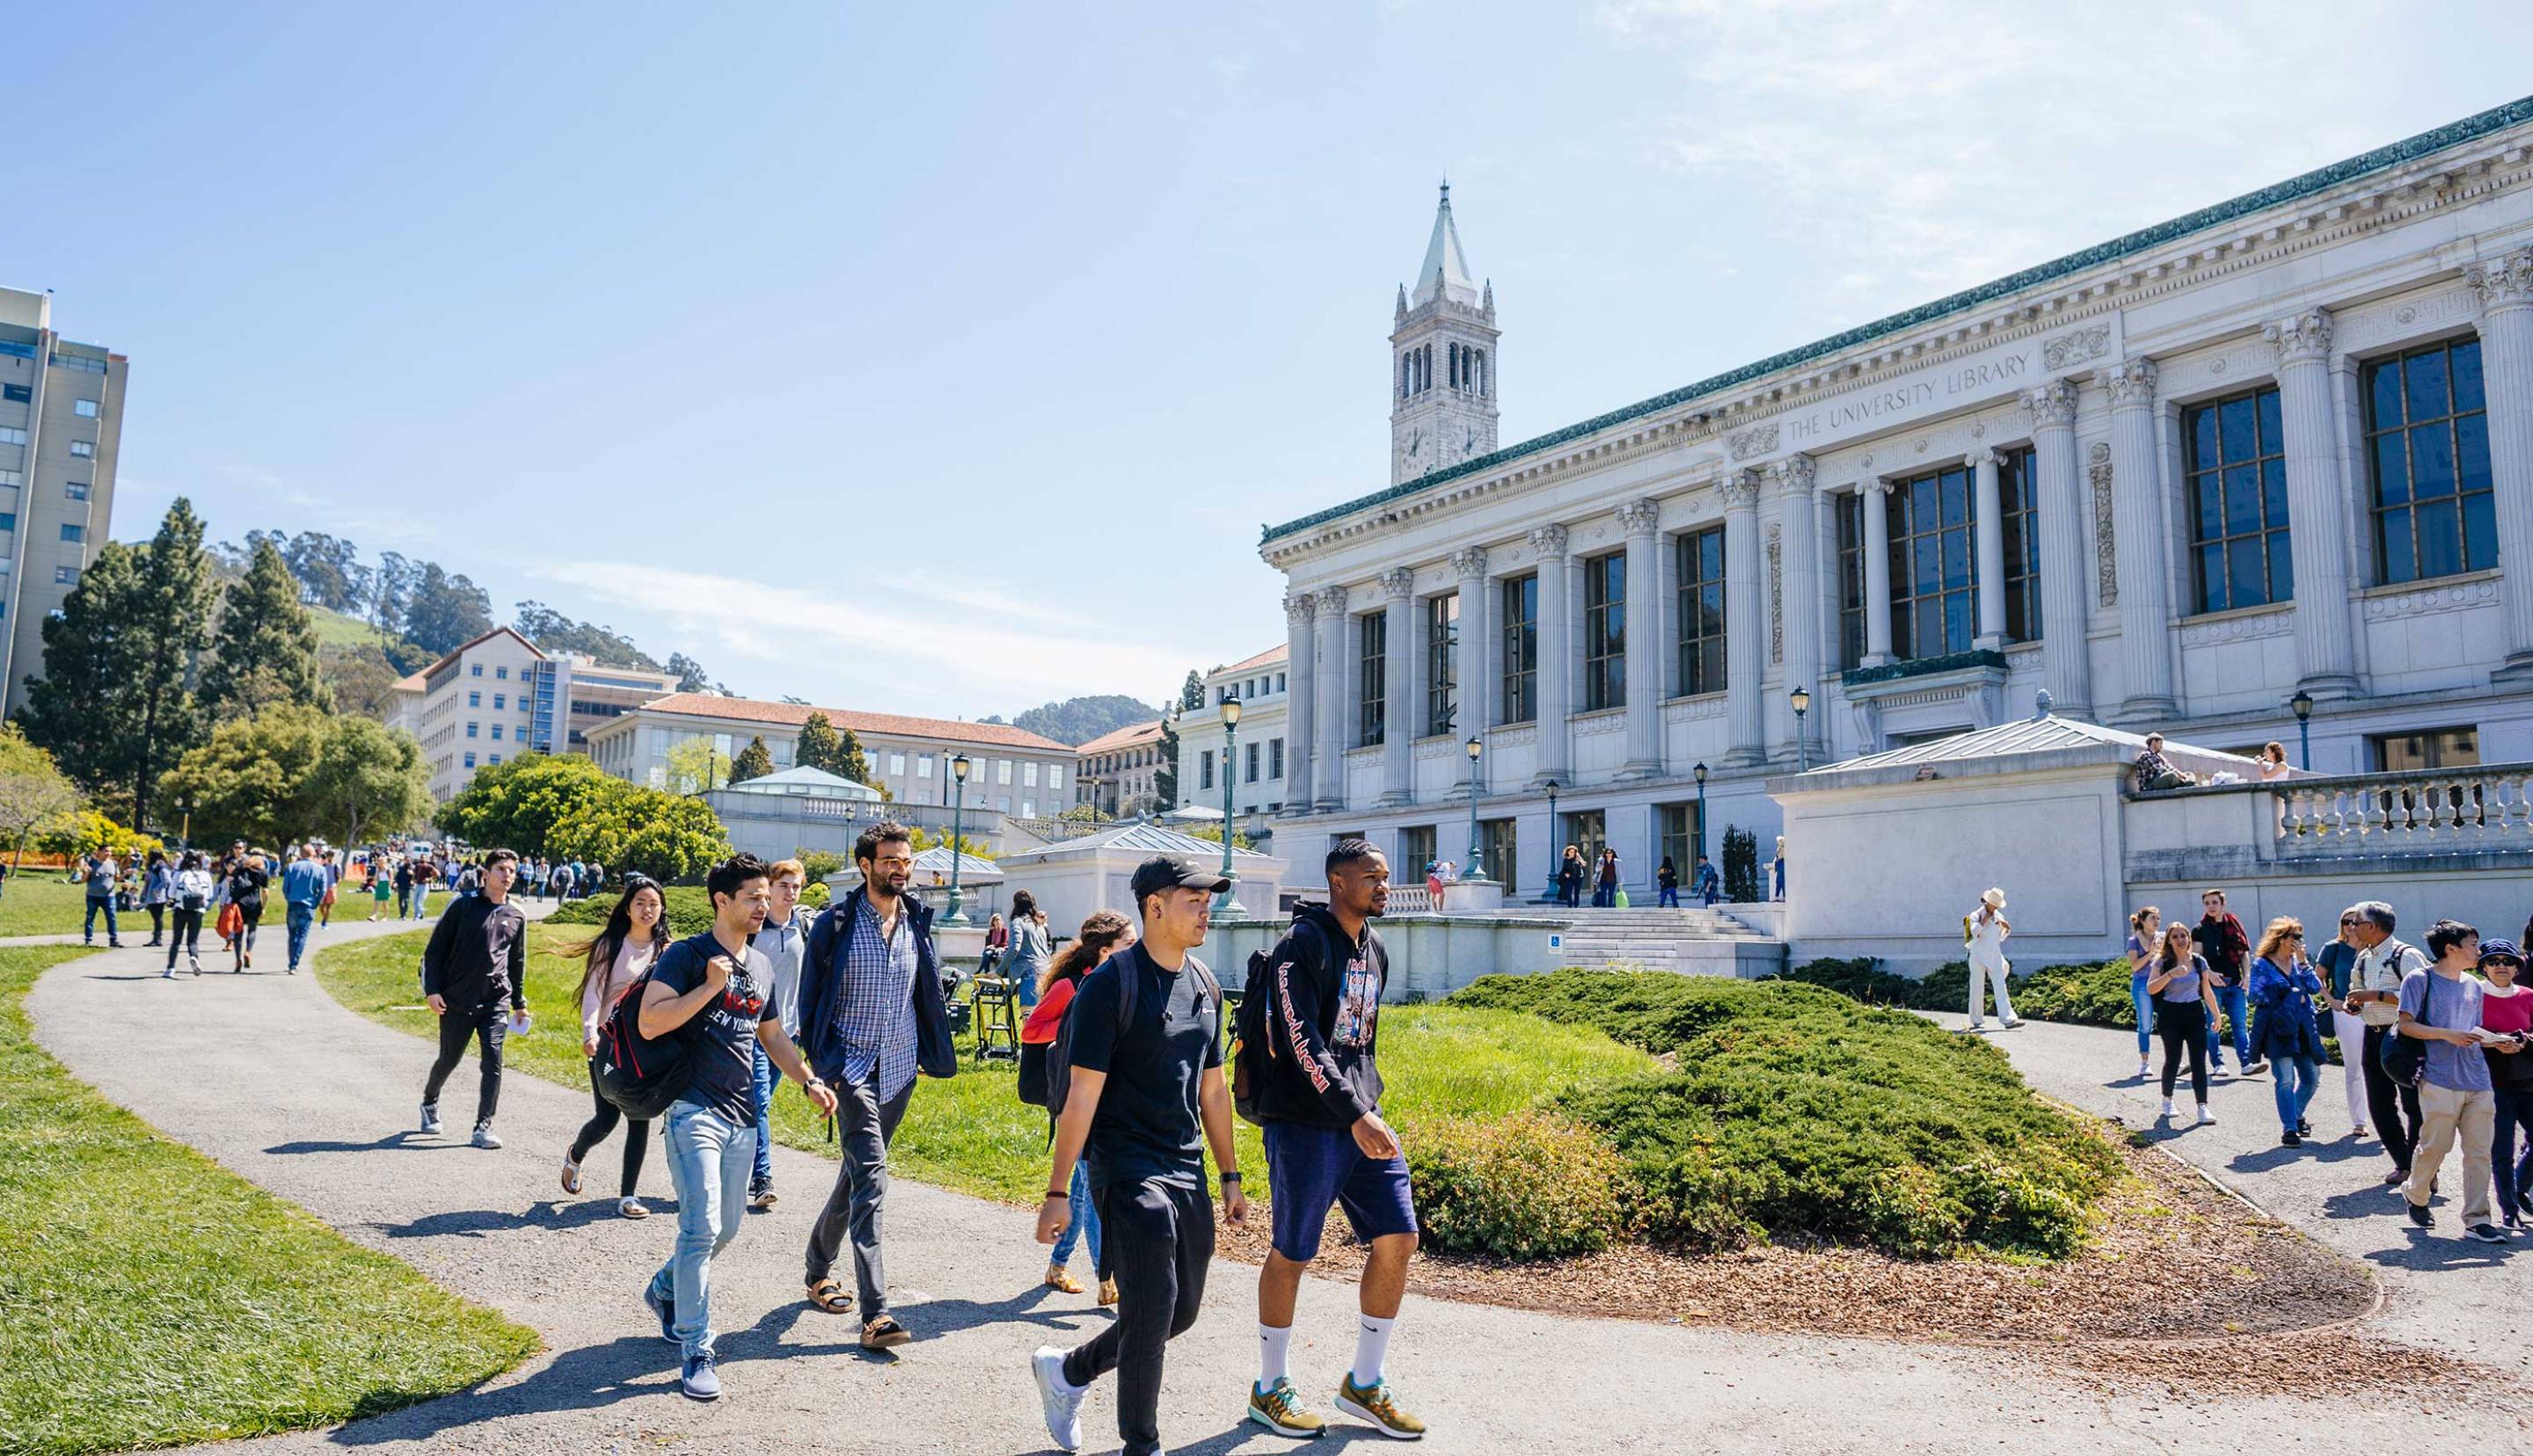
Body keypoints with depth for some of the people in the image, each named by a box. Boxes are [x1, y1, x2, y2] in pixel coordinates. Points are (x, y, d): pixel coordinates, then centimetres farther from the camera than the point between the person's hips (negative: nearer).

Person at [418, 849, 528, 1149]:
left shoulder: (517, 916, 9)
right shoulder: (463, 906, -1)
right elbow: (435, 949, 1)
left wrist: (519, 1002, 20)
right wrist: (432, 990, -6)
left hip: (495, 1003, 2)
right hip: (456, 1001, -2)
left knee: (493, 1062, -10)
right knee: (449, 1060, 12)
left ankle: (483, 1128, -6)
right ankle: (430, 1101, 42)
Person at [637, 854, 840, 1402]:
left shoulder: (760, 965, 14)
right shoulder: (686, 955, -8)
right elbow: (649, 1023, -18)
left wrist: (810, 1080, 11)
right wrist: (712, 986, -20)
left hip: (742, 1118, 7)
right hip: (694, 1110, -7)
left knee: (727, 1227, 14)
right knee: (701, 1226, -12)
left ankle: (665, 1290, 40)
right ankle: (695, 1351, -3)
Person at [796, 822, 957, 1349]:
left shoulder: (918, 924, 7)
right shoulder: (836, 923, -7)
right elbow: (811, 994, -1)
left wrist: (933, 1052, 13)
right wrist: (818, 1064, -2)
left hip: (899, 1069, 5)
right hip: (851, 1066, -5)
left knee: (857, 1172, 18)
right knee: (870, 1176, -16)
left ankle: (819, 1269, 39)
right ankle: (875, 1311, -19)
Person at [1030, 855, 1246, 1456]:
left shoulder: (1204, 984, 9)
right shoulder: (1112, 984, -13)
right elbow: (1083, 1092, -14)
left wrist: (1231, 1178, 16)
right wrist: (1057, 1192, -15)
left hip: (1186, 1170, 8)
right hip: (1127, 1168, -7)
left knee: (1181, 1312, 14)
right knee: (1150, 1313, -5)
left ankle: (1067, 1370, 34)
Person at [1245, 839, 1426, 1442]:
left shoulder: (1375, 950, 13)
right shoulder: (1302, 946, -13)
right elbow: (1302, 1042, -21)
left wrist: (1371, 1106, 18)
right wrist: (1356, 1116, -24)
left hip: (1361, 1119, 8)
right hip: (1305, 1124, -8)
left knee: (1399, 1239, 4)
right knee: (1292, 1254, 3)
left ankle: (1364, 1385, 19)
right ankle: (1270, 1391, 20)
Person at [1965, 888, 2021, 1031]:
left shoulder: (1999, 916, 11)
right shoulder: (1975, 916, -4)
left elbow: (2001, 938, 20)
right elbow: (1975, 932, -22)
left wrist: (2007, 929, 1)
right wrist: (1985, 919, -16)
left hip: (1994, 957, 4)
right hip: (1978, 957, -4)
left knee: (2001, 987, -9)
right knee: (1977, 989, 2)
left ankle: (2008, 1019, -17)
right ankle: (1977, 1021, 13)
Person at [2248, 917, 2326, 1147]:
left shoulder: (2298, 961, 12)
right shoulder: (2262, 964, -2)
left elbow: (2316, 988, 0)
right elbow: (2255, 995, -10)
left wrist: (2303, 962, -6)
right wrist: (2289, 994, -11)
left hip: (2303, 1027, 6)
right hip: (2278, 1029, -6)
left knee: (2312, 1077, 10)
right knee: (2285, 1080, -8)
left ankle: (2296, 1115, 34)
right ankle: (2289, 1130, -3)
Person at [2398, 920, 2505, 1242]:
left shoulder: (2473, 985, 17)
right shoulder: (2420, 980, -3)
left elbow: (2474, 1031, 23)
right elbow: (2407, 1025, -7)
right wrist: (2447, 1035, -17)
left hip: (2478, 1082, 6)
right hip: (2440, 1081, -6)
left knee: (2479, 1152, 2)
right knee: (2434, 1147, 0)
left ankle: (2476, 1220, 6)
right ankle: (2416, 1196, 25)